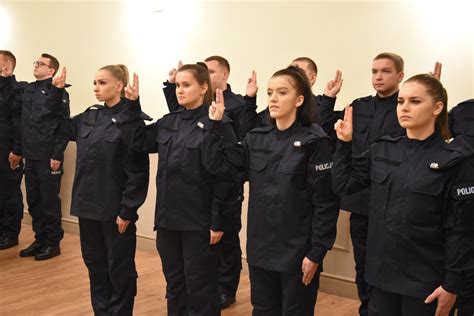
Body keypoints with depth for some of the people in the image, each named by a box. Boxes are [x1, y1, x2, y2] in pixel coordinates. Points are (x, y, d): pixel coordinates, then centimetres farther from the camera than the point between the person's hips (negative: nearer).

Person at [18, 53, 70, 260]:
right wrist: (19, 149, 13)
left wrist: (57, 155, -16)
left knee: (50, 201, 2)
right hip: (30, 156, 7)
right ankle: (40, 239, 23)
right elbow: (23, 123, 16)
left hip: (48, 157, -7)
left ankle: (53, 243, 13)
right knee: (34, 201, 12)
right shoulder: (29, 90, 13)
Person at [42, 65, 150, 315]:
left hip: (116, 209, -7)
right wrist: (56, 92, 9)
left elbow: (137, 171, -15)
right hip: (88, 205, 7)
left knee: (119, 268, 7)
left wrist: (127, 210, -17)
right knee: (95, 264, 17)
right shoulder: (89, 116, 9)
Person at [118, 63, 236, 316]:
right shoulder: (168, 122, 9)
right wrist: (133, 106, 0)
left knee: (199, 287, 7)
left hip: (199, 221, -7)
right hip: (168, 218, 7)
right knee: (174, 283, 19)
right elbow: (138, 141, 11)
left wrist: (218, 222, -16)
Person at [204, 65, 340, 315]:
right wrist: (215, 125, -5)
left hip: (297, 252, -5)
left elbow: (326, 203, -13)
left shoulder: (314, 142, -11)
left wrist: (316, 252, -15)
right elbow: (217, 164, 3)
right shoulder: (256, 138, 5)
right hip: (260, 248, 5)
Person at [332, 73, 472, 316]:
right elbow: (342, 185, 8)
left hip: (424, 279, -4)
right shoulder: (382, 150, 3)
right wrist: (345, 143, 0)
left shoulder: (454, 160, -10)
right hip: (382, 272, 4)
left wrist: (452, 283, -11)